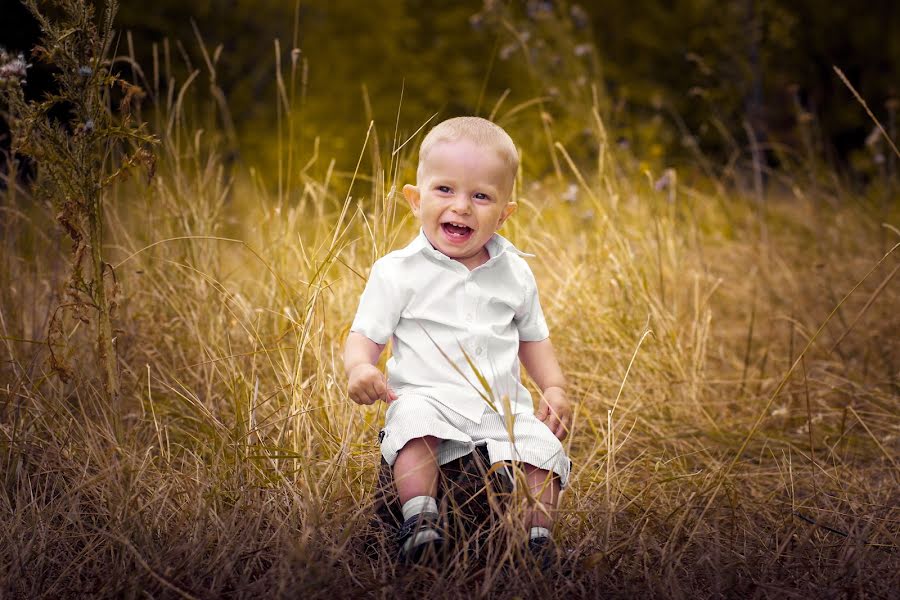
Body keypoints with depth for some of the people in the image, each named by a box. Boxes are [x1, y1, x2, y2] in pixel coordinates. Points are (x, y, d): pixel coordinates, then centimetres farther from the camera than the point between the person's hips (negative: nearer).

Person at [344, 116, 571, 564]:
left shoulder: (514, 274, 12)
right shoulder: (397, 271, 1)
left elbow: (532, 337, 24)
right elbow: (366, 333, 0)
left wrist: (554, 387, 10)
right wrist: (359, 368, -22)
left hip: (504, 409, 4)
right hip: (426, 396, -3)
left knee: (543, 448, -20)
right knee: (415, 425, -35)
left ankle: (538, 540, -12)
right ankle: (419, 522, -37)